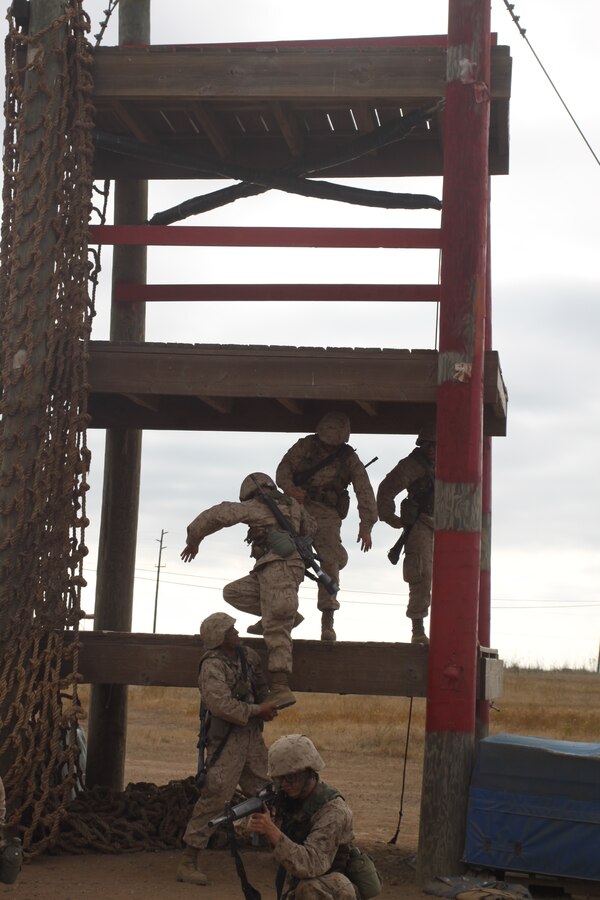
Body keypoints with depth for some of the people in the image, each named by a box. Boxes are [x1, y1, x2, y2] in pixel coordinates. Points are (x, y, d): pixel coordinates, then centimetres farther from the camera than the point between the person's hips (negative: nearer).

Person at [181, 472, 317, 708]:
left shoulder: (255, 507, 6)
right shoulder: (292, 505, 23)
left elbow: (218, 514, -3)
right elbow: (310, 527, 38)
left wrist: (193, 539, 8)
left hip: (277, 568, -7)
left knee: (276, 630, -12)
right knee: (233, 592, 15)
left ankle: (281, 688, -19)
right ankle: (286, 614, 6)